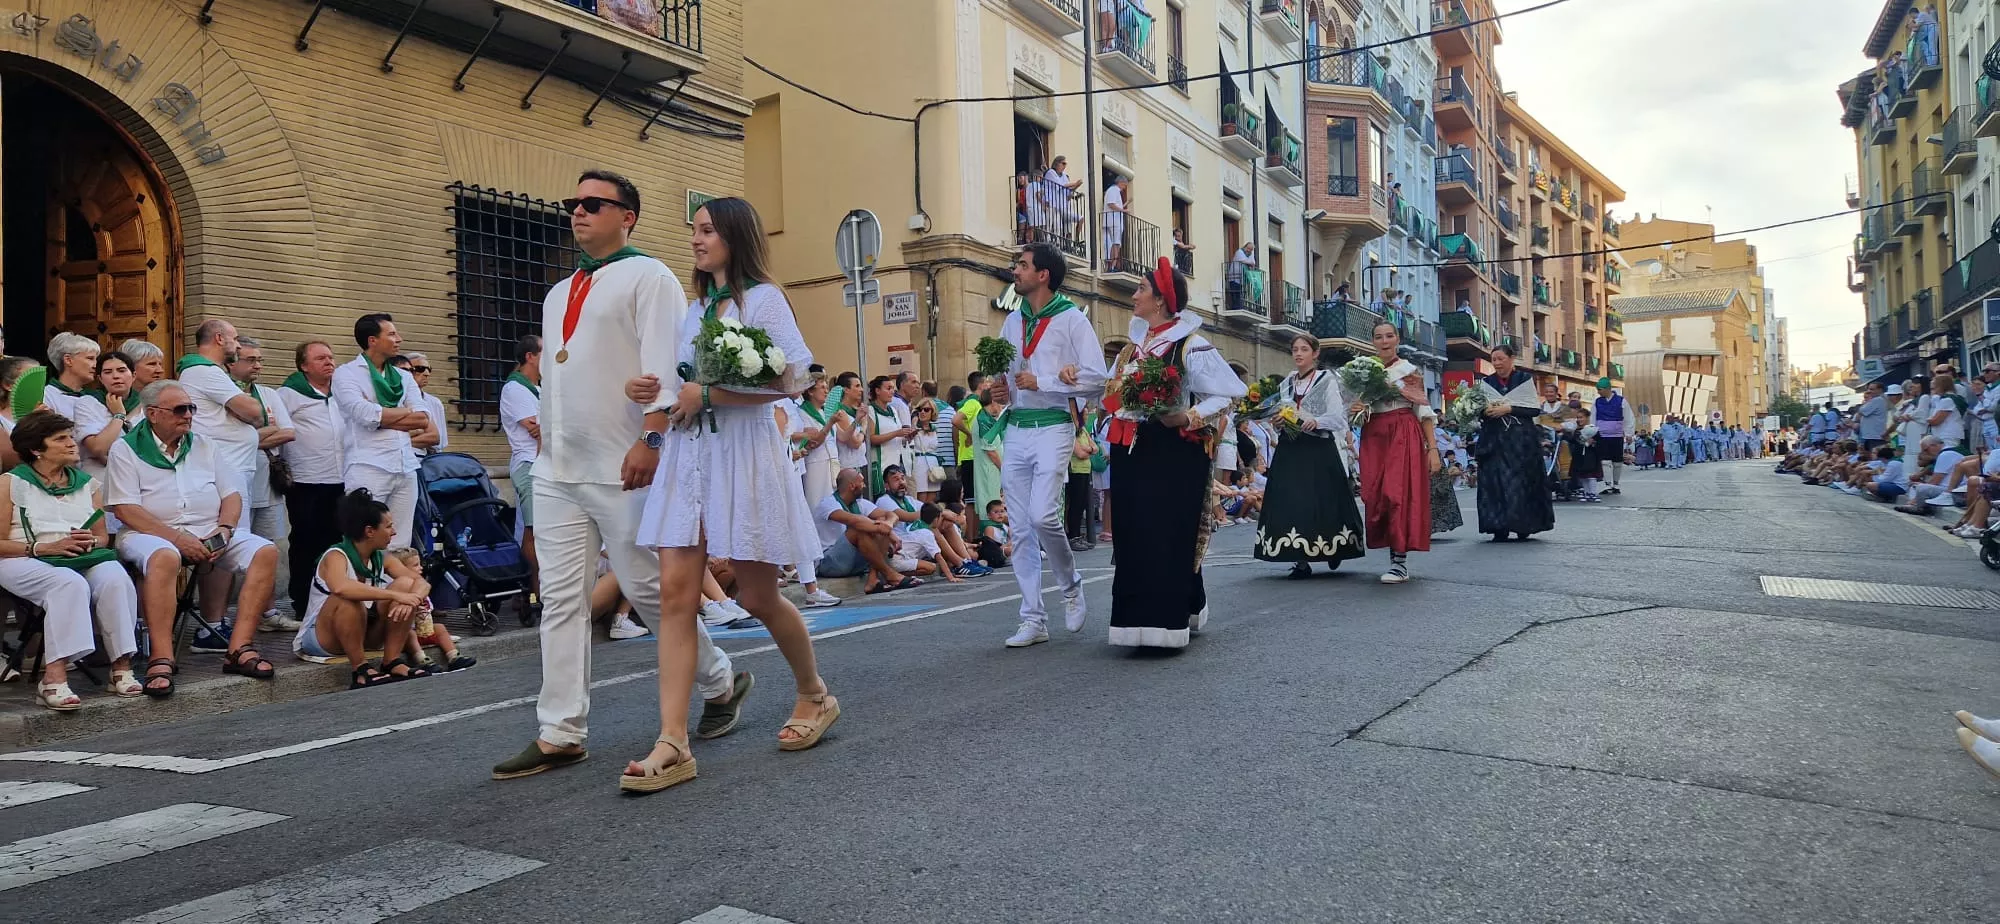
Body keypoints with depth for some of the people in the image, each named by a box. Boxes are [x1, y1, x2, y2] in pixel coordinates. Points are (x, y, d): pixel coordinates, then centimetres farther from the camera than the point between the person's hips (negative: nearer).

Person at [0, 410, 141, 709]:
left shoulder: (88, 484, 20)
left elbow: (103, 538, 18)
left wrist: (90, 542, -6)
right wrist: (48, 547, -14)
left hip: (83, 559, 4)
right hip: (24, 562, -4)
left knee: (115, 578, -30)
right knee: (70, 584, -36)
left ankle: (121, 667, -32)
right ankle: (53, 678, -42)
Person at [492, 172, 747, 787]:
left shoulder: (647, 277, -3)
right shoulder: (559, 295, 22)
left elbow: (663, 365, -14)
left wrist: (651, 439, -24)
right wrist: (546, 445, 19)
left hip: (622, 467, -7)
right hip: (556, 469, 8)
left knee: (647, 589, -1)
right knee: (561, 598, 4)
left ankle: (721, 684, 20)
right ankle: (560, 734, 9)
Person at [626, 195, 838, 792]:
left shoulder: (762, 299, -2)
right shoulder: (695, 307, 19)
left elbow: (790, 380, -13)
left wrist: (705, 395, -14)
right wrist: (646, 391, 6)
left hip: (744, 456, -6)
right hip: (687, 456, 6)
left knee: (757, 597, 3)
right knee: (676, 591, -7)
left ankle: (815, 695, 28)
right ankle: (673, 743, -8)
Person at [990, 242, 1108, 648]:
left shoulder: (1071, 318, -3)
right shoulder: (1012, 320, 15)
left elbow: (1096, 379, -10)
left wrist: (1041, 382, -14)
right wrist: (1000, 388, 1)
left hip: (1052, 427, -6)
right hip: (1015, 429, 6)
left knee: (1043, 515, -20)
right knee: (1020, 529, 4)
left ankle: (1071, 584, 10)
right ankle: (1033, 620, 11)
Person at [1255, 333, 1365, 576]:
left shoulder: (1327, 380, 2)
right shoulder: (1286, 384, 17)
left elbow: (1338, 417, -6)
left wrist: (1316, 421, -24)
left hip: (1319, 449, -4)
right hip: (1290, 449, 4)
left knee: (1323, 501, -6)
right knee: (1291, 501, -4)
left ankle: (1335, 550, 14)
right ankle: (1300, 560, -3)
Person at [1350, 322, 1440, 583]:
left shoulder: (1409, 370, 2)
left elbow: (1425, 411, 1)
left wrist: (1433, 448, -5)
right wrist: (1356, 410, -7)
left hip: (1404, 436, -4)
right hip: (1374, 438, 4)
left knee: (1400, 493, -12)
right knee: (1376, 496, 0)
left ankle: (1401, 561, -11)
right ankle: (1394, 557, 11)